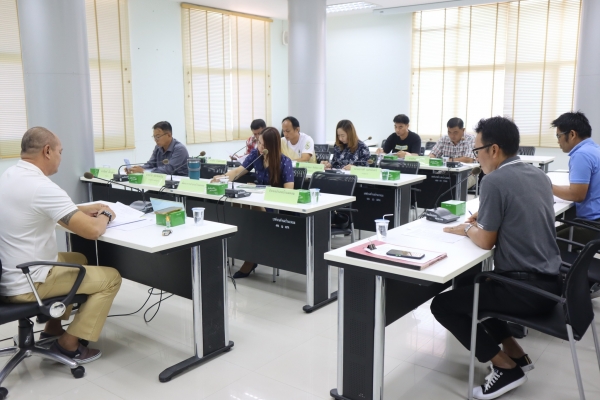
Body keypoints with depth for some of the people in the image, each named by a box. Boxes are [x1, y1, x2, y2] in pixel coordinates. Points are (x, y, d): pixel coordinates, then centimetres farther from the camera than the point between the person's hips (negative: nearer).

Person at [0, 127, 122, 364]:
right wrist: (105, 215, -4)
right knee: (111, 277, 1)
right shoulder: (41, 186, -25)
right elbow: (92, 230, -26)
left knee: (79, 259, 28)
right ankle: (68, 345, 8)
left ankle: (52, 331, 31)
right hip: (25, 284, -9)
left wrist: (86, 209, 11)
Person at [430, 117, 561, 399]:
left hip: (525, 289, -9)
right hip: (549, 282, 9)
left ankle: (507, 367, 4)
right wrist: (484, 218, 14)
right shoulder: (539, 175, 8)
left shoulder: (494, 181, -17)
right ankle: (515, 353, 24)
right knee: (468, 285, 26)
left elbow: (485, 242, -12)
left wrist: (467, 229, 7)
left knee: (442, 304, 1)